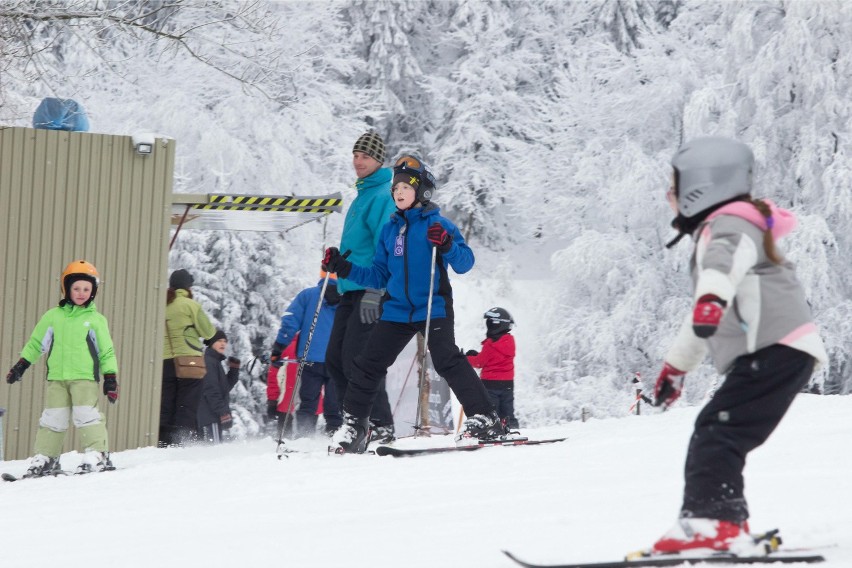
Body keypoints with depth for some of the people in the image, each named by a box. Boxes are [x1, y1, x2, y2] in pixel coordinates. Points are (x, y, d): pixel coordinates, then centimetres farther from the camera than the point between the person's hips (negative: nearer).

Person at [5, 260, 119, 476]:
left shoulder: (96, 320, 5)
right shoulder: (52, 317, 10)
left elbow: (107, 351, 8)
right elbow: (35, 343, 18)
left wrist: (110, 377, 2)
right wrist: (21, 365, 15)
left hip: (85, 377, -3)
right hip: (56, 377, 3)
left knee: (86, 414, -15)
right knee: (52, 418, 3)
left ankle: (97, 454, -13)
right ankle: (45, 458, 9)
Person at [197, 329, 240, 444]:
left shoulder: (216, 361, 21)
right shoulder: (208, 361, -9)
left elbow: (225, 387, 22)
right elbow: (211, 390, -18)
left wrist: (234, 369, 10)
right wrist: (223, 412, -21)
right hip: (210, 416, -10)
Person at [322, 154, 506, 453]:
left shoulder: (437, 224, -1)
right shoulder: (390, 229, 15)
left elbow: (465, 263, -8)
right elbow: (379, 275, 17)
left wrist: (447, 245, -26)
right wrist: (343, 268, 9)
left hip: (433, 308, -6)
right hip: (396, 310, 6)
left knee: (447, 360, -20)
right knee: (368, 363, 2)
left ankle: (485, 419, -15)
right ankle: (353, 424, 13)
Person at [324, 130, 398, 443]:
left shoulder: (382, 196, -10)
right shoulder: (363, 195, 20)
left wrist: (374, 291, -24)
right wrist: (341, 282, 27)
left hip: (371, 291, -10)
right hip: (351, 290, 10)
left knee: (356, 358, -14)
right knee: (335, 359, 7)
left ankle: (382, 425, -10)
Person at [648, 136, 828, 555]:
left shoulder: (730, 224, -4)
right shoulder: (716, 230, 30)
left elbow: (726, 257, -32)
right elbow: (701, 317, 43)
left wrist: (712, 297, -52)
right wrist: (676, 365, 50)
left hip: (778, 349, -10)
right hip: (771, 354, 10)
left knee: (716, 433, -20)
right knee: (713, 437, 9)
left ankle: (713, 522, -33)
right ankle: (723, 524, 7)